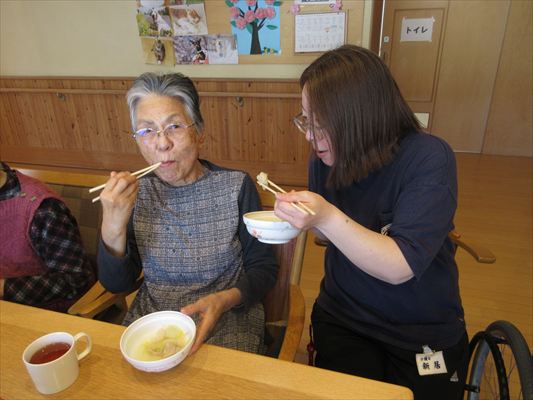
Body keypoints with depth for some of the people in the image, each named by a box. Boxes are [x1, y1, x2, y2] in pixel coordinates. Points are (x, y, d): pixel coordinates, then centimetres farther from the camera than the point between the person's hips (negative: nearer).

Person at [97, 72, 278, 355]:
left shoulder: (235, 186, -10)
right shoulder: (136, 194, -2)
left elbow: (263, 267, -4)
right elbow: (116, 284, -1)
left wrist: (223, 300, -22)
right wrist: (113, 228, -19)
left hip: (226, 323, -1)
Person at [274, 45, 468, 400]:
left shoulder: (429, 158, -19)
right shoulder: (326, 160, -5)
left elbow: (401, 267, -25)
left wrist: (328, 218, -37)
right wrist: (298, 222, -9)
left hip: (425, 332, -2)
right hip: (343, 320, 3)